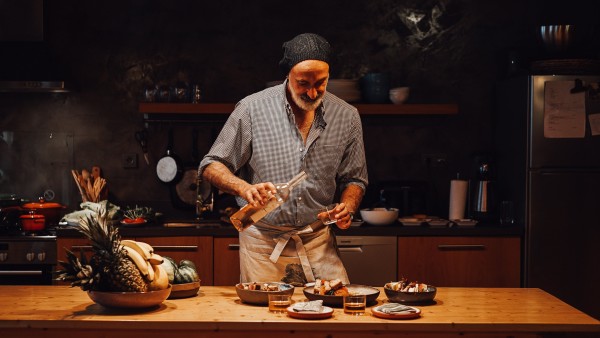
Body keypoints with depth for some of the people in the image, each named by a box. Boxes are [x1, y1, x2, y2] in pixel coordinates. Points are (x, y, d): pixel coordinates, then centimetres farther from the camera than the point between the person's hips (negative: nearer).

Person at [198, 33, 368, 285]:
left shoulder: (346, 117, 1)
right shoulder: (253, 108, -8)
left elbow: (353, 179, 12)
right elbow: (211, 166, -4)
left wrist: (347, 207, -9)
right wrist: (244, 188, -23)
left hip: (318, 244, 2)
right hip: (263, 244, -2)